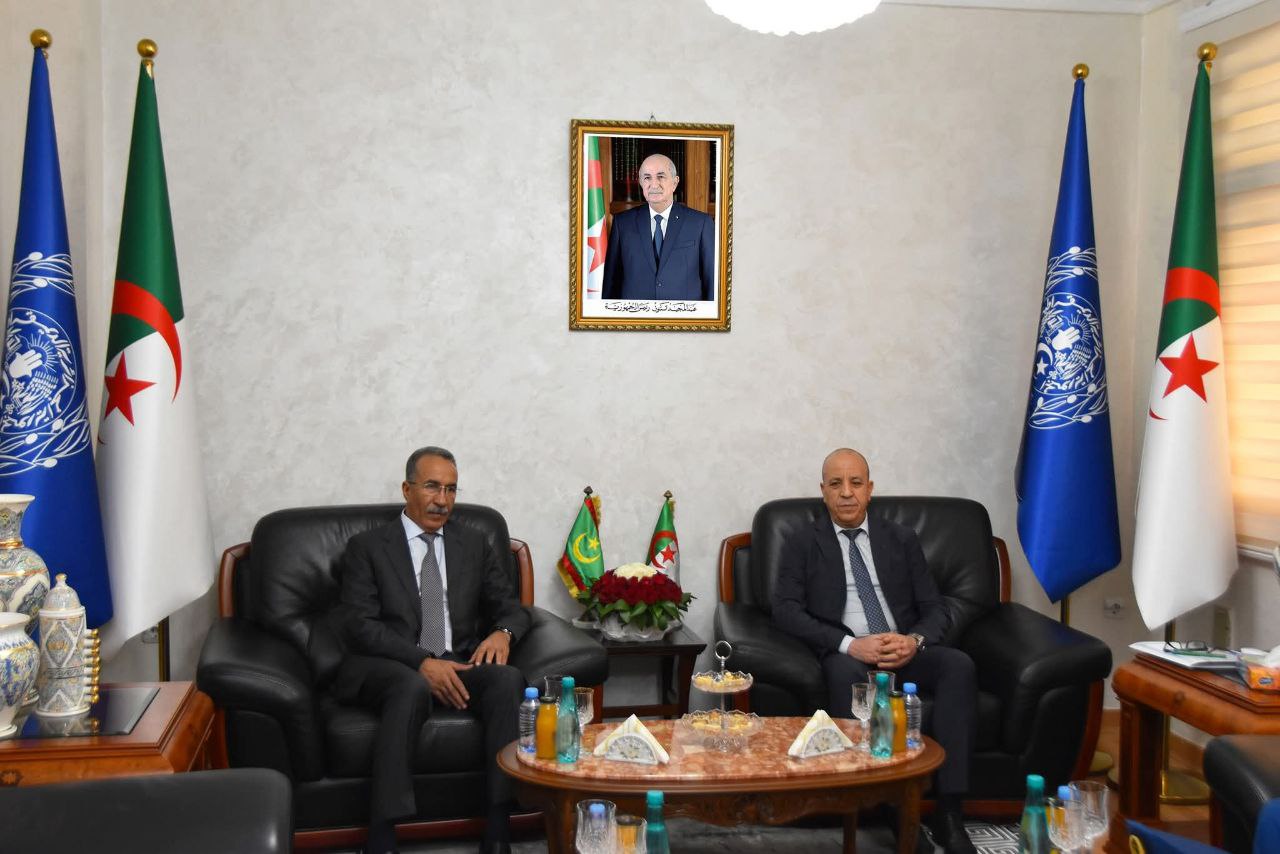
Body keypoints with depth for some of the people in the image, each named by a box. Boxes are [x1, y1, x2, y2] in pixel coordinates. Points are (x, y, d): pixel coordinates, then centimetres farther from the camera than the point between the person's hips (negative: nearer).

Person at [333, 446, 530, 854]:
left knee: (508, 678, -29)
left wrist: (503, 632, -11)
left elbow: (513, 606, 16)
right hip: (389, 668, -3)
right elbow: (360, 625, -6)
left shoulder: (474, 545, 17)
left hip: (459, 665, 3)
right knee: (413, 687, -38)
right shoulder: (367, 547, 6)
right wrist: (422, 662, -20)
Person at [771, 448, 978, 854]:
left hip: (905, 652, 3)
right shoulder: (801, 546, 8)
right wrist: (850, 643, -21)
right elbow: (786, 611, -6)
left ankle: (948, 812, -29)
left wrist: (915, 640, -15)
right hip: (848, 654, -2)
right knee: (845, 671, -38)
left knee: (959, 664, -28)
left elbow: (936, 609, 10)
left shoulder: (902, 540, 15)